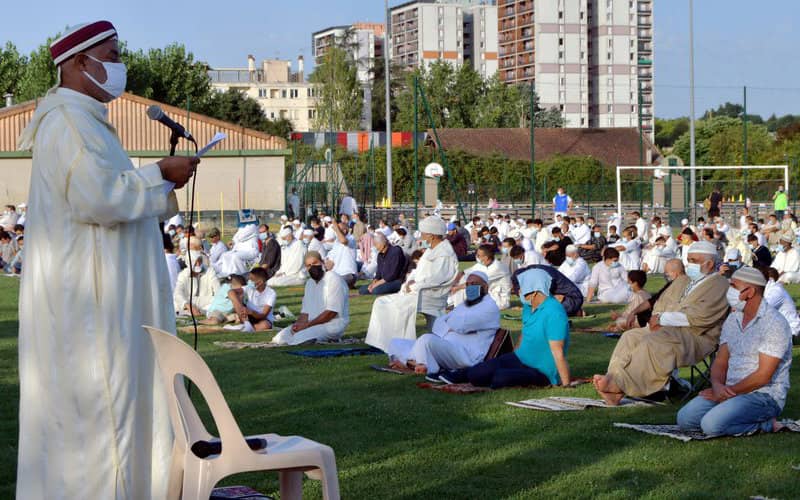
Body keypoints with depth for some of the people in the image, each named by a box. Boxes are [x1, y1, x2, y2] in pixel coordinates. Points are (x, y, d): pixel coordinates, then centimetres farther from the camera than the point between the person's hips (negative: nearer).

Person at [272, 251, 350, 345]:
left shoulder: (334, 279, -10)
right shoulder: (310, 283, 18)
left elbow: (331, 312, -18)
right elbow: (305, 312, 16)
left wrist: (307, 325, -17)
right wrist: (299, 324, -7)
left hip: (333, 324, -8)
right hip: (312, 324, 8)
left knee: (300, 337, -32)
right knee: (279, 338, -7)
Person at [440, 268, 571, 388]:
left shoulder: (553, 312, -26)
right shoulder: (528, 306, 3)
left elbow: (557, 352, -28)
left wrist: (566, 385, -27)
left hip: (543, 372, -7)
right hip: (520, 358, 7)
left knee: (500, 378, -32)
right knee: (476, 375, -11)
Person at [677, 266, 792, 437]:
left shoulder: (774, 323, -14)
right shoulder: (733, 319, 12)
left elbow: (763, 376, -18)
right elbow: (720, 362, 10)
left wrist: (729, 391, -14)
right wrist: (717, 385, -11)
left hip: (764, 395, -8)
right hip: (729, 391, 8)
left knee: (712, 425, -28)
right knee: (685, 419, -8)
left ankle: (765, 424, -6)